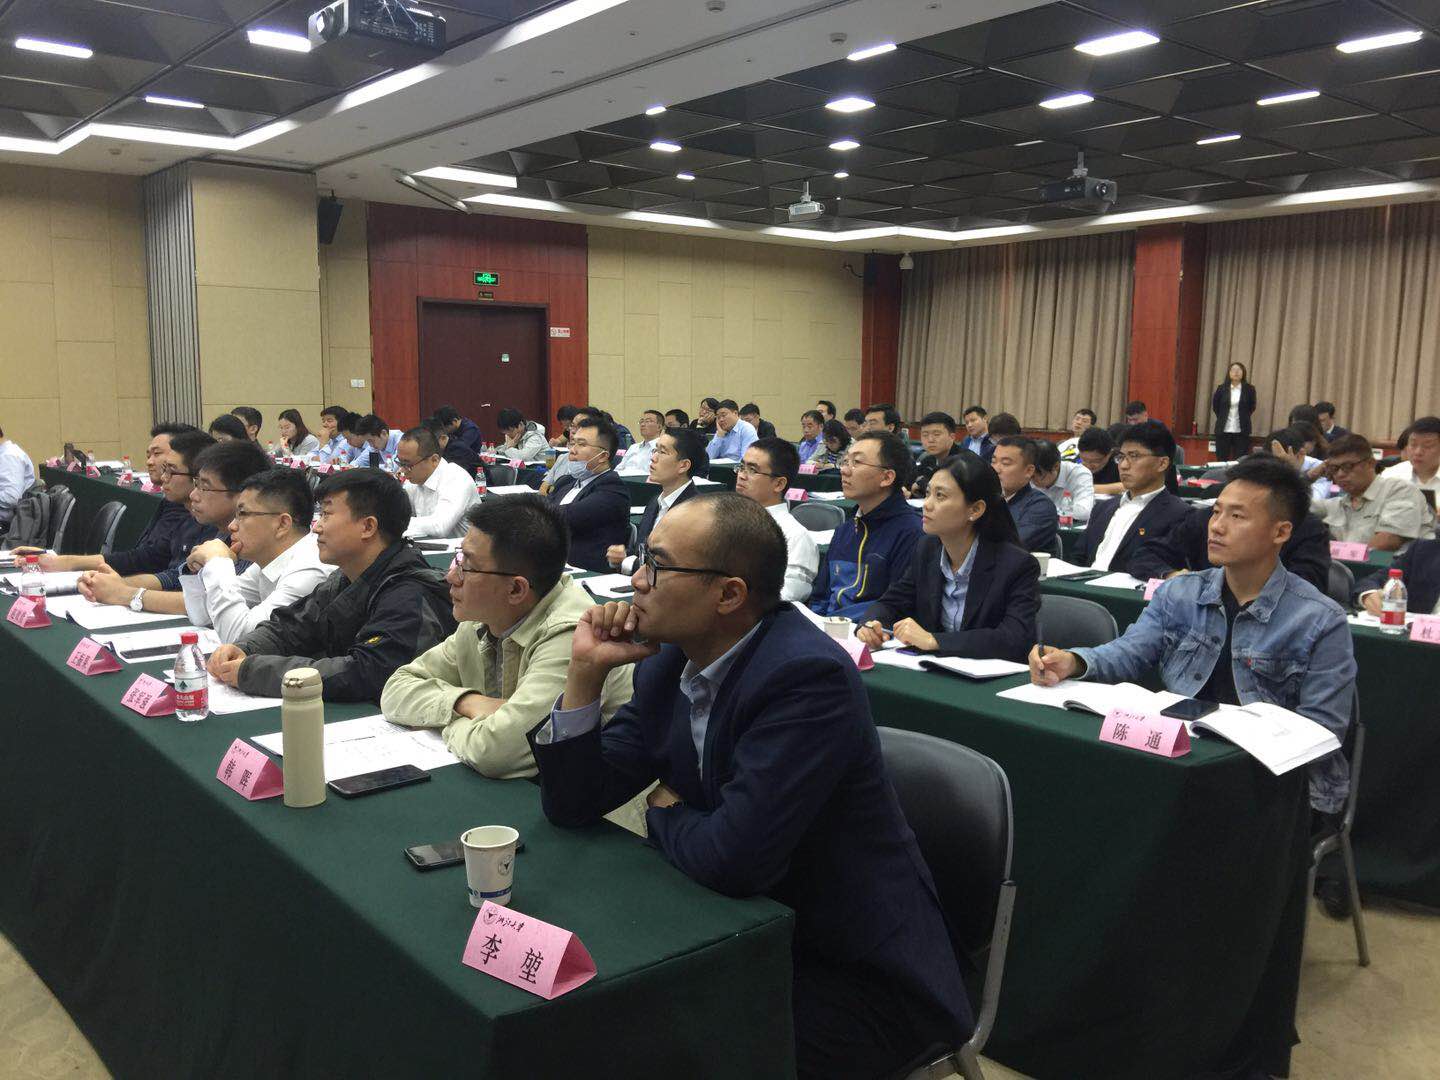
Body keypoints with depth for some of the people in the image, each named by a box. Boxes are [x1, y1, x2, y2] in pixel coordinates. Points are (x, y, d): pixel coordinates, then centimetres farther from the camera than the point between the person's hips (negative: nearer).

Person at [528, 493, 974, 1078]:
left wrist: (666, 814, -10)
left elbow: (733, 857, -32)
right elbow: (574, 803, 1)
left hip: (856, 974, -7)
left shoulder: (808, 675, -27)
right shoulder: (667, 662, -2)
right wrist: (586, 670, -11)